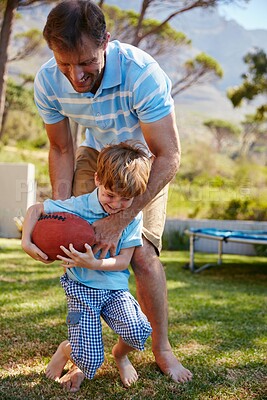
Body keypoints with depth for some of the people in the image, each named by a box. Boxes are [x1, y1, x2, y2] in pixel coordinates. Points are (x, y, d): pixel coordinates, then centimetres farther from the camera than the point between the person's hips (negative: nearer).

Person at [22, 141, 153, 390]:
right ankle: (66, 350, 26)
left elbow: (123, 261, -9)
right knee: (90, 360, -13)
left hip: (115, 288, 2)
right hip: (81, 288, -2)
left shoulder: (134, 217, -7)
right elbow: (35, 210, -1)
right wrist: (26, 242, -15)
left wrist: (94, 264, -27)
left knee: (138, 332, -25)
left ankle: (120, 354, 12)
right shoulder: (78, 206, -12)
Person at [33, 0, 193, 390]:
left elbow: (169, 157, -32)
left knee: (142, 253, -15)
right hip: (96, 154, 3)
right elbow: (61, 150, -8)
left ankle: (162, 348, 8)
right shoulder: (48, 82, -25)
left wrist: (120, 218, -35)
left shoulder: (141, 73, -38)